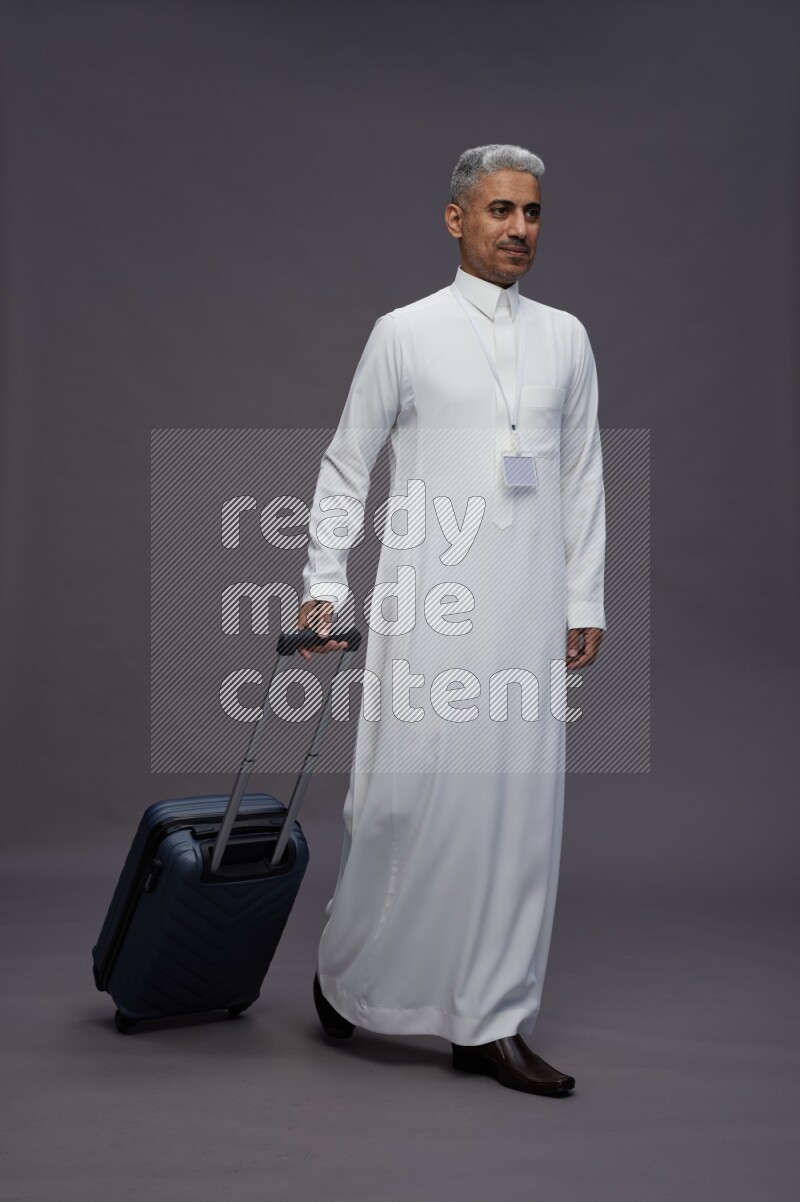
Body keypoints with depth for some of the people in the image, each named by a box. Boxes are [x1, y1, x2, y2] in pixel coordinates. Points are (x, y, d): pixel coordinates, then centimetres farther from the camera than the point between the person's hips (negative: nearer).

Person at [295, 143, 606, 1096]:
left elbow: (582, 477, 14)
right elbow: (346, 468, 5)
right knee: (402, 794, -4)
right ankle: (346, 973, 22)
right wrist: (322, 586, -1)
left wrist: (586, 599, 10)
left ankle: (491, 1023, 14)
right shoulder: (404, 332, 3)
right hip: (426, 608, -3)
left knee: (519, 811, 3)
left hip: (531, 614, 3)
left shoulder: (567, 339, 12)